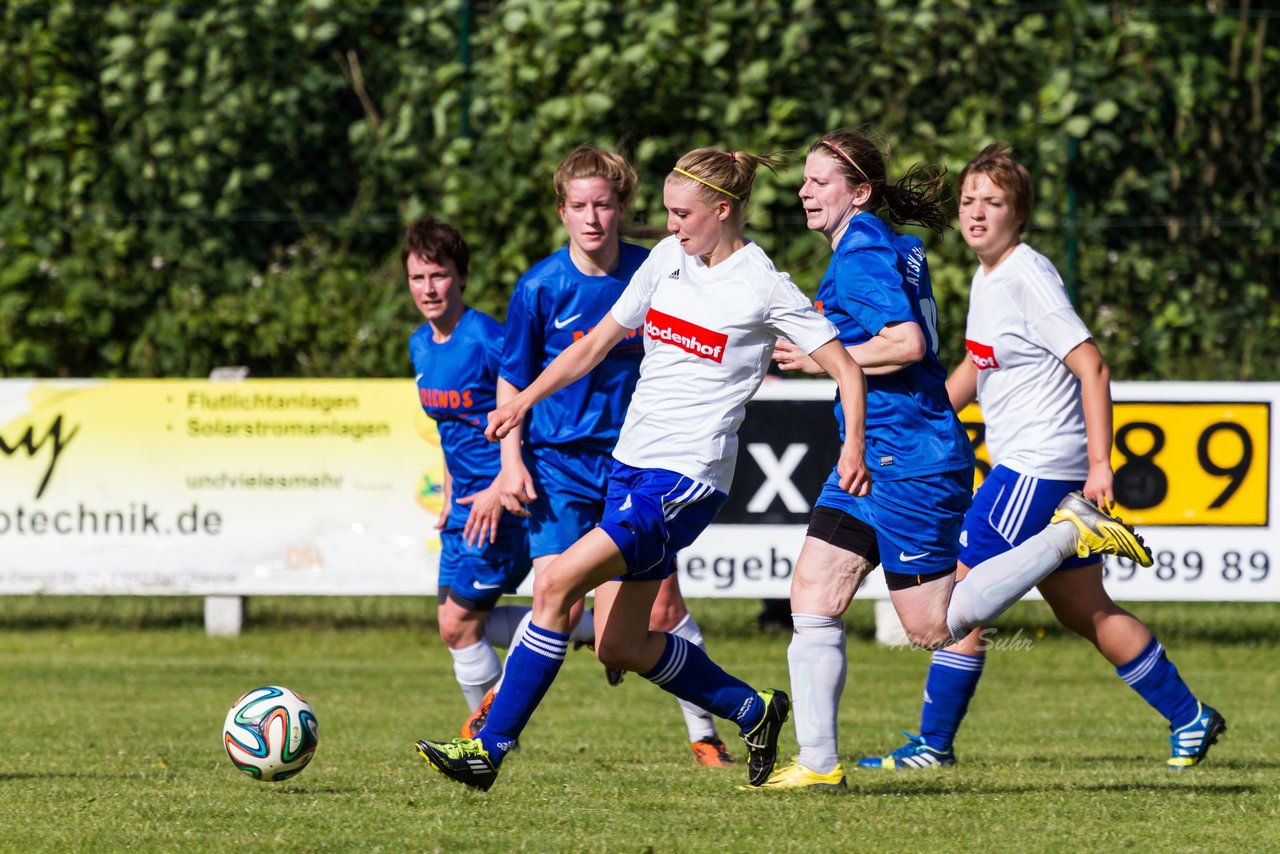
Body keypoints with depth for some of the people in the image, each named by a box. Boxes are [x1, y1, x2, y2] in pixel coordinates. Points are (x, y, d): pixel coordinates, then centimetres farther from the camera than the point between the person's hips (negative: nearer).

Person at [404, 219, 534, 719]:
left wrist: (500, 489, -22)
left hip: (501, 501, -9)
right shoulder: (421, 345, 8)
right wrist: (449, 497, 18)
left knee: (459, 624, -7)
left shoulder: (486, 340, -18)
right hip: (466, 501, 9)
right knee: (458, 625, 9)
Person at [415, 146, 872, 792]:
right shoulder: (667, 259, 10)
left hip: (687, 478, -8)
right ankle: (753, 712, 25)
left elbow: (847, 370, -5)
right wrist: (523, 401, 12)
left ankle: (491, 747, -17)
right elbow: (599, 340, 19)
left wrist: (853, 446, -20)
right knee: (618, 645, 6)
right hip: (629, 465, 8)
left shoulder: (763, 287, -8)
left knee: (557, 581, -20)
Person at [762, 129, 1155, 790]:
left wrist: (820, 357, -15)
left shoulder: (863, 252, -14)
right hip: (870, 458, 10)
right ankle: (818, 762, 1)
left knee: (935, 627, -4)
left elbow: (907, 343, -25)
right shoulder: (894, 247, 15)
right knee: (812, 595, 2)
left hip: (909, 457, -10)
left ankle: (1072, 533, 3)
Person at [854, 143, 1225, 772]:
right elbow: (973, 370, 25)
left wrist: (1100, 465, -22)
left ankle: (933, 743, 1)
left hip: (1037, 467, -10)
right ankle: (1190, 719, 21)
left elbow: (1091, 367, -19)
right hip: (1029, 465, 10)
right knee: (1083, 610, 14)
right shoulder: (985, 277, 12)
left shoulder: (1028, 276, -16)